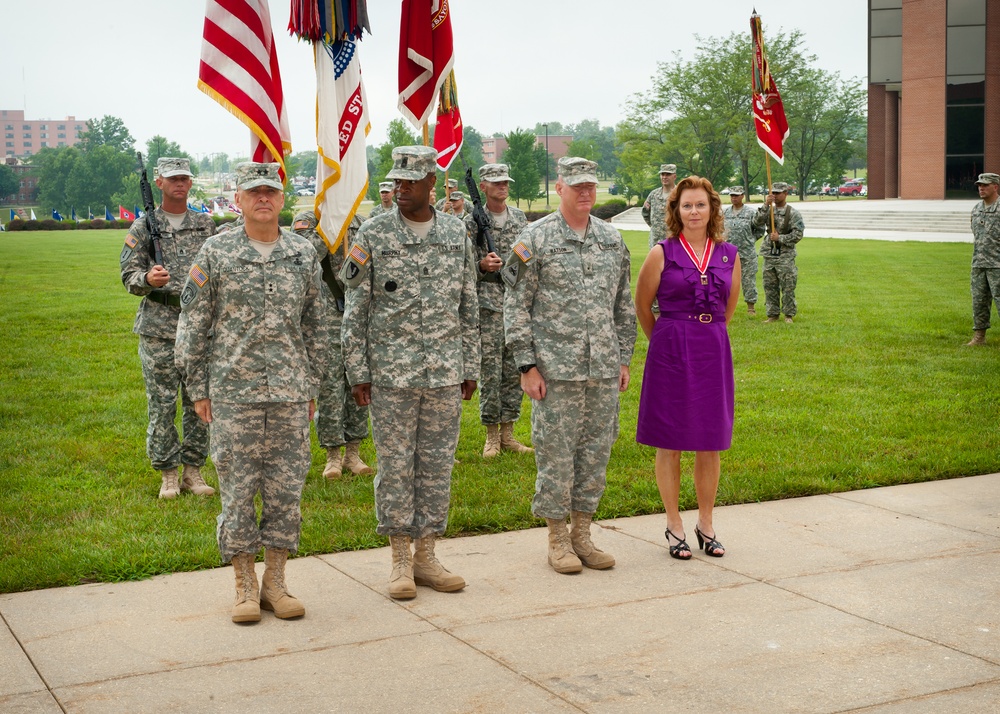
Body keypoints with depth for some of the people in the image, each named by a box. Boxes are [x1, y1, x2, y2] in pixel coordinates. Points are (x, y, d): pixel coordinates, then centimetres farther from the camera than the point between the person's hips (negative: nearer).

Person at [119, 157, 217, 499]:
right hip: (159, 326, -2)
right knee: (161, 402, 0)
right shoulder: (143, 227, 3)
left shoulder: (207, 224, 10)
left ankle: (193, 470, 15)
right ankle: (168, 474, 10)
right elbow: (128, 275, 0)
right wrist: (147, 278, -20)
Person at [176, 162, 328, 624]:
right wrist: (198, 389, -2)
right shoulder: (215, 253, -1)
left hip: (290, 394, 2)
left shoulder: (304, 254, 6)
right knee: (237, 489, 3)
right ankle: (245, 586, 14)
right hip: (232, 393, -2)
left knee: (286, 489, 5)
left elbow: (315, 325, 13)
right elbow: (193, 325, 1)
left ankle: (275, 581, 17)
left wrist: (312, 386, 10)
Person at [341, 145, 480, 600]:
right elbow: (356, 309, -1)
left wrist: (470, 367, 8)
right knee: (395, 465, 3)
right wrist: (357, 371, -5)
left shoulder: (457, 234, 6)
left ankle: (426, 556, 18)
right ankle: (401, 561, 14)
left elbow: (468, 307, 11)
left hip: (446, 373, 3)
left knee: (437, 464, 7)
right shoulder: (373, 235, -2)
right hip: (391, 372, -3)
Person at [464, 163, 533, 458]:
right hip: (489, 303, -4)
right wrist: (482, 265, -21)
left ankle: (508, 433, 15)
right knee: (490, 370, -3)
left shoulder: (520, 217, 12)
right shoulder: (472, 222, -2)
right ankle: (491, 435, 7)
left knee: (515, 369, 7)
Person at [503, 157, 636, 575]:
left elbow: (624, 304, 16)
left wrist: (624, 359, 12)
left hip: (604, 369, 5)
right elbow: (516, 306, -5)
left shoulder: (612, 239, 10)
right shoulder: (535, 239, -4)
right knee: (556, 452, 0)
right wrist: (527, 366, -10)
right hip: (556, 368, -4)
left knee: (596, 450, 8)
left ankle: (582, 534, 20)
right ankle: (557, 539, 13)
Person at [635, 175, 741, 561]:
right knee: (669, 444, 3)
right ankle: (674, 526, 16)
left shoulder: (729, 255, 6)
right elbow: (642, 308, 5)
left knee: (710, 444, 8)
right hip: (670, 354, -3)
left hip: (713, 352, 3)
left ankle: (706, 524, 22)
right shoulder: (662, 254, -4)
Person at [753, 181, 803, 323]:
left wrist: (780, 238, -14)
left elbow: (798, 235, -7)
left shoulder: (793, 214, -2)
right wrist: (765, 206, -16)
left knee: (787, 287, -2)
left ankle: (789, 315, 7)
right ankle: (773, 314, 15)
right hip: (769, 255, 4)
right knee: (770, 287, 7)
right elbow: (757, 223, -8)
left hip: (785, 256, -4)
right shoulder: (768, 210, 9)